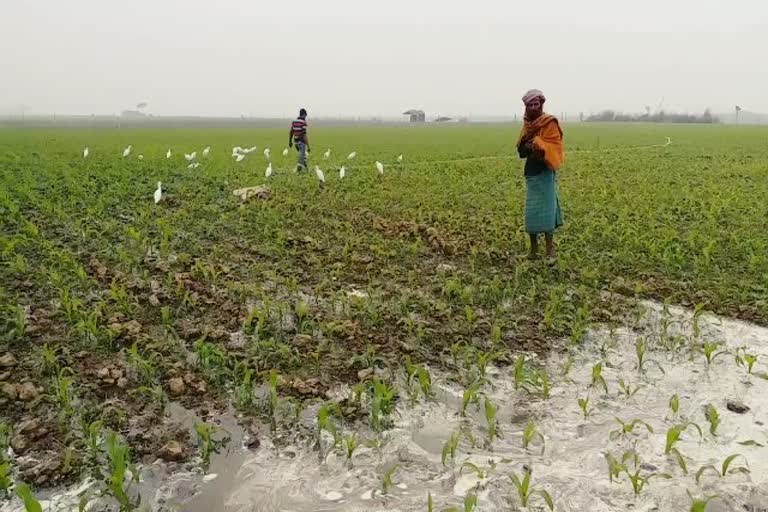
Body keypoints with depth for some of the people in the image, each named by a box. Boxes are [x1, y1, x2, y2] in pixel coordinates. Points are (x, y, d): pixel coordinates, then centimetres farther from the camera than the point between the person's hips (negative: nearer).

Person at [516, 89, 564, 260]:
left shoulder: (550, 123, -5)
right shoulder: (527, 124, 14)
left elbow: (553, 146, -13)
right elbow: (521, 148, 10)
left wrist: (538, 144, -28)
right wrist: (526, 146, -12)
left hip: (545, 171, -6)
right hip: (531, 171, 6)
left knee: (546, 209, -6)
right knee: (532, 211, 6)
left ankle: (550, 248, -1)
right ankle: (533, 249, 13)